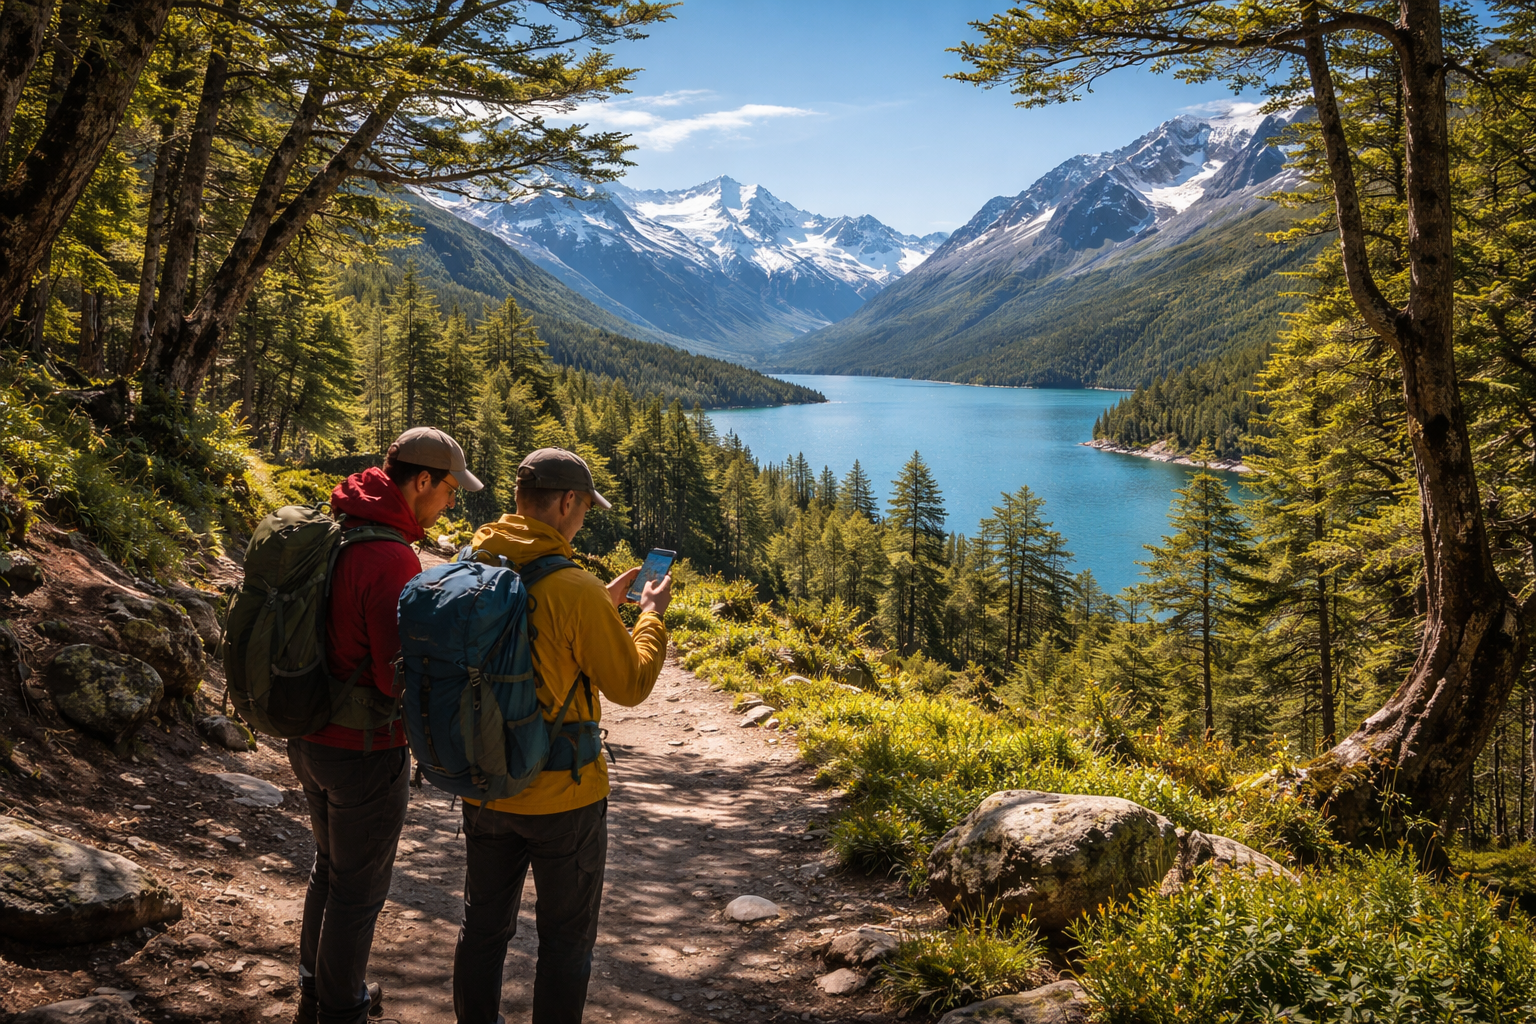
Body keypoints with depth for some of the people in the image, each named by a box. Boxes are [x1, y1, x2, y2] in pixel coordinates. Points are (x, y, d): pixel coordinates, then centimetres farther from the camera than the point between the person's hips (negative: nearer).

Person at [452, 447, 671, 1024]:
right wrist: (651, 615, 1)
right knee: (565, 938, 13)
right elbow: (630, 686, -14)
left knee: (484, 927, 22)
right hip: (561, 795, -6)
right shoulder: (574, 589, -24)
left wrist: (602, 604, 15)